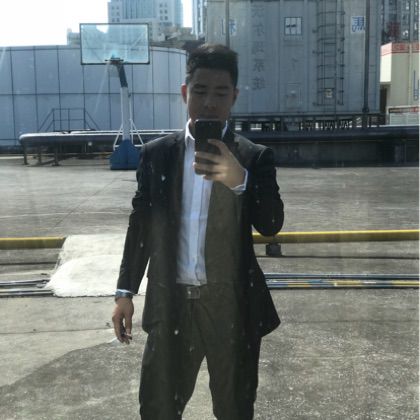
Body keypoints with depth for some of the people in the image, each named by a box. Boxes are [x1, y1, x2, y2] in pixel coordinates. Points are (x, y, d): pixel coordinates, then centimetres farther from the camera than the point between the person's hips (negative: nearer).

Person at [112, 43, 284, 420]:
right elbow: (140, 225, 6)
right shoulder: (156, 154, 1)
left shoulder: (256, 158, -5)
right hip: (169, 303, 1)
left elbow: (271, 225, -14)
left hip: (232, 304, -1)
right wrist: (125, 291, 7)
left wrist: (239, 179, -32)